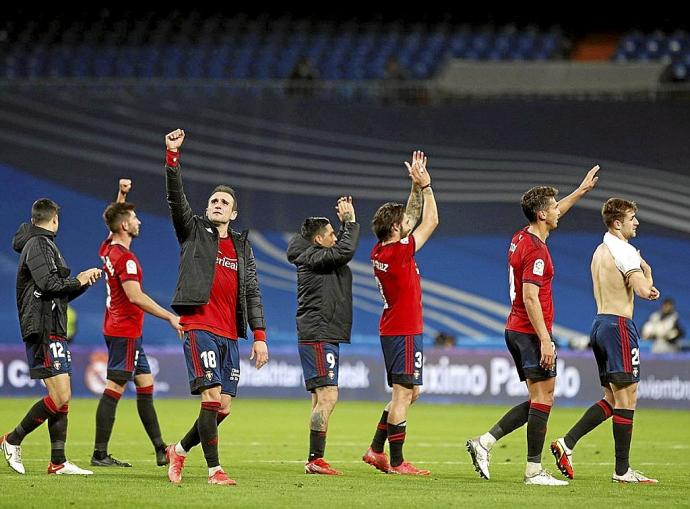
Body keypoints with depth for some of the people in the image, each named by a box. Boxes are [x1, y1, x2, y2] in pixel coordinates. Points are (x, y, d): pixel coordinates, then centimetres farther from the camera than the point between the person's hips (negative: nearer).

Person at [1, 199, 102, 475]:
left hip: (53, 330, 10)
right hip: (43, 330, -10)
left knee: (62, 398, 7)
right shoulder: (37, 245, -8)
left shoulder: (44, 245, 22)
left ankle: (58, 462, 7)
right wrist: (78, 281, -6)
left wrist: (83, 280, 14)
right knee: (60, 397, -14)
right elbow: (48, 284, -20)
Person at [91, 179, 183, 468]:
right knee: (114, 389, -9)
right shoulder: (125, 258, -18)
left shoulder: (107, 248, 8)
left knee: (146, 385, 11)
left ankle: (160, 449, 13)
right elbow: (135, 296, -26)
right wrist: (170, 317, -26)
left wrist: (121, 194, 23)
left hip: (120, 329, 10)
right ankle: (100, 454, -9)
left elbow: (116, 217, 30)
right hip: (125, 332, -10)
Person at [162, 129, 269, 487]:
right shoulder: (193, 231, 9)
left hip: (229, 333, 5)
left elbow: (252, 292, 15)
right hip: (199, 326, -5)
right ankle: (214, 469, -10)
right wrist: (172, 155, -17)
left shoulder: (242, 247, 19)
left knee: (223, 407, 4)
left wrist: (259, 336, 5)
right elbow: (175, 196, -6)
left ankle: (180, 450, 25)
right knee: (212, 397, -16)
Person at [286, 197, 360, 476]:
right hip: (318, 337, -11)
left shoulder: (322, 258, 18)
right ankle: (316, 459, -19)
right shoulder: (312, 259, -11)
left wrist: (346, 222, 21)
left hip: (325, 338, 11)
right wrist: (350, 221, -10)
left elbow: (342, 248, 34)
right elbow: (345, 251, -22)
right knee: (327, 396, -15)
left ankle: (314, 460, 11)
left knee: (322, 399, 10)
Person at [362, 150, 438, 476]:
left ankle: (376, 450, 14)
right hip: (404, 331, -10)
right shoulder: (398, 253, -17)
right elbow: (431, 221, -11)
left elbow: (412, 217, 20)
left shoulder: (380, 252, 8)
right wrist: (425, 185, -4)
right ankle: (396, 462, -6)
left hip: (393, 330, 10)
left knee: (410, 393, 16)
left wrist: (416, 186, 15)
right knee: (403, 394, -6)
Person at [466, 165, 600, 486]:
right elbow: (530, 298, -22)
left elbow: (553, 214, 33)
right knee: (543, 399, -5)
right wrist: (545, 340, -24)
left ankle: (484, 442, 7)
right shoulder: (535, 250, -17)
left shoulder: (522, 238, 13)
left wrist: (581, 190, 40)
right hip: (532, 332, -10)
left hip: (515, 330, 10)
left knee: (539, 400, 12)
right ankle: (534, 471, -4)